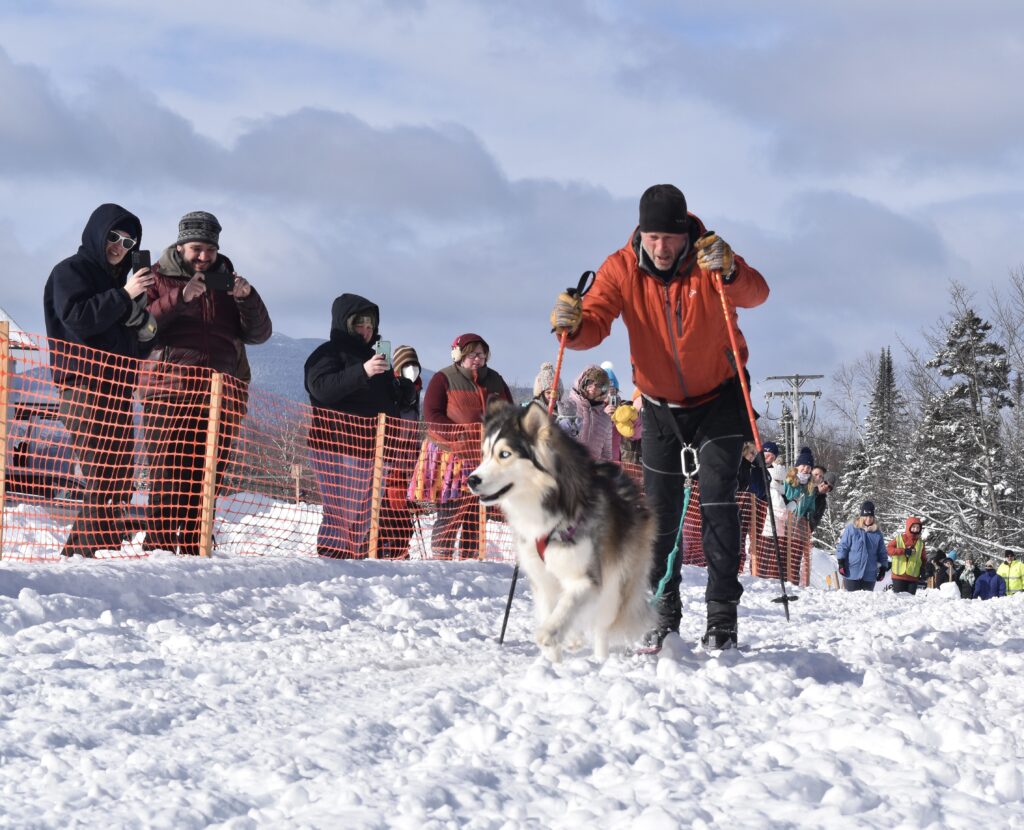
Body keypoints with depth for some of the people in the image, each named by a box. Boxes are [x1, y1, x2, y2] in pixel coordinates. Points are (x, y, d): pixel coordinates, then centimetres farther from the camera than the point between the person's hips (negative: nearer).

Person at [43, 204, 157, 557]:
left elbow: (135, 348, 27)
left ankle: (79, 549, 6)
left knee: (121, 479, 3)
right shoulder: (70, 272, 3)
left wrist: (146, 329, 5)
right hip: (83, 386, -8)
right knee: (102, 475, -17)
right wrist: (124, 296, -16)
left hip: (117, 389, 8)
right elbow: (76, 318, -15)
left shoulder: (118, 280, 24)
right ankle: (100, 547, -21)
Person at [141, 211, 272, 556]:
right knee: (168, 472, -12)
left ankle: (193, 550, 1)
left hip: (221, 392, 3)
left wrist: (247, 298, -6)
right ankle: (158, 547, -12)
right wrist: (180, 298, -14)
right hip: (170, 388, -3)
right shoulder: (159, 278, 13)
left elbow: (259, 334, 12)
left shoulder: (227, 281, 22)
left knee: (207, 475, -2)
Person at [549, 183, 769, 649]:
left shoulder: (709, 258, -20)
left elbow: (756, 295, -35)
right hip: (660, 404, 2)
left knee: (718, 501, -11)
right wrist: (574, 325, -45)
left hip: (719, 397, -2)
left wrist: (729, 271, -56)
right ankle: (663, 611, 15)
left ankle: (722, 614, -8)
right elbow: (596, 322, -22)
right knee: (660, 510, 2)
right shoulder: (621, 269, -14)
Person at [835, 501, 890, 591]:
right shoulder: (851, 529, -1)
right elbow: (842, 546, -3)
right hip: (852, 574, -3)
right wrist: (841, 563, -9)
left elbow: (882, 553, 16)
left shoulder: (877, 533, 9)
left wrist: (883, 568, 12)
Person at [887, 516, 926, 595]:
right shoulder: (899, 538, 2)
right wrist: (903, 551, -16)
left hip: (913, 576, 3)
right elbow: (889, 549, -8)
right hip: (899, 576, -3)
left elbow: (923, 558, 19)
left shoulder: (921, 542, 13)